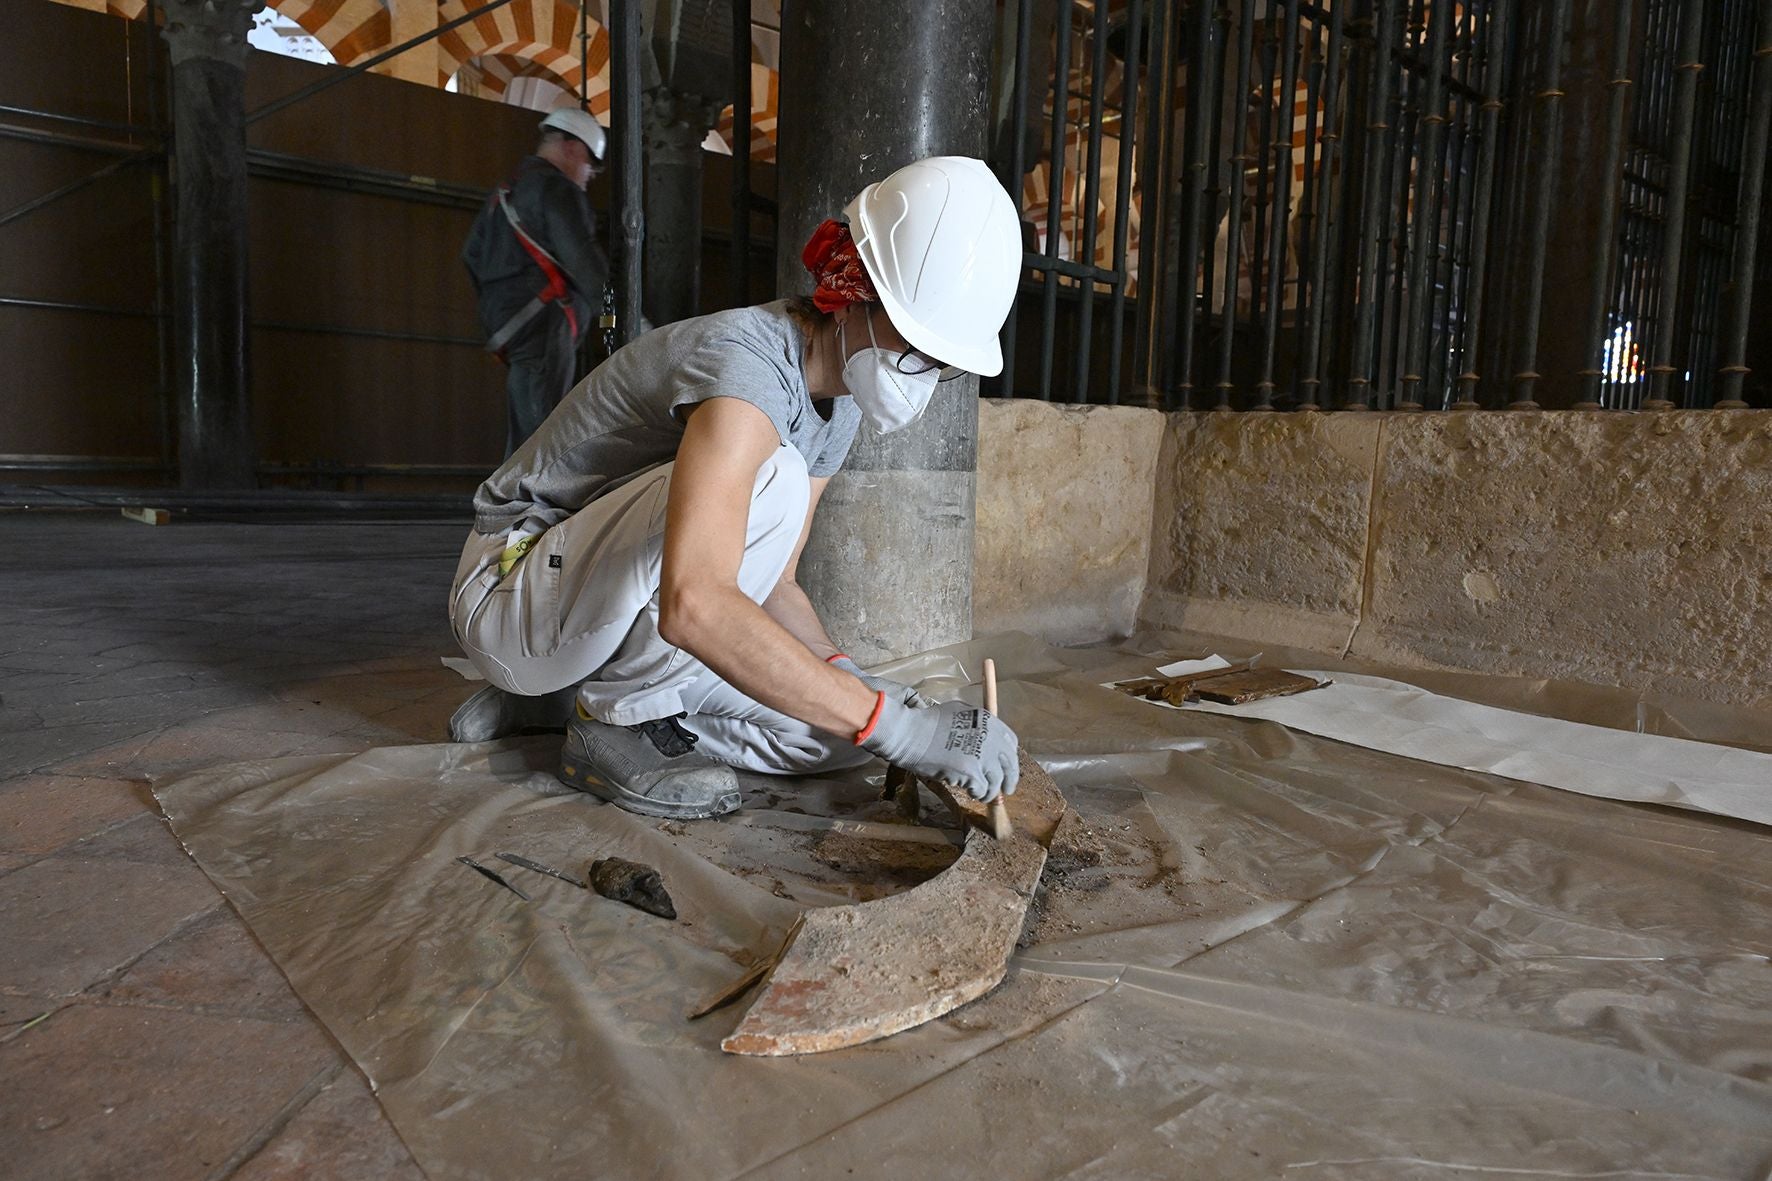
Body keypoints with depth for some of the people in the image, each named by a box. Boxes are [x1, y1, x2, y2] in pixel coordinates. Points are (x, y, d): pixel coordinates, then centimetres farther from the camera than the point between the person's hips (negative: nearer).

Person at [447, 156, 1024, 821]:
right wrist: (895, 723, -42)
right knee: (770, 480, -32)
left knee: (837, 724, -6)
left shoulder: (841, 402, 1)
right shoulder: (748, 362, -28)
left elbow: (772, 583, 3)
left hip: (617, 612, 9)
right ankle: (615, 723, -13)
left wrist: (848, 679, -15)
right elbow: (692, 604, -44)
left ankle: (552, 700, 6)